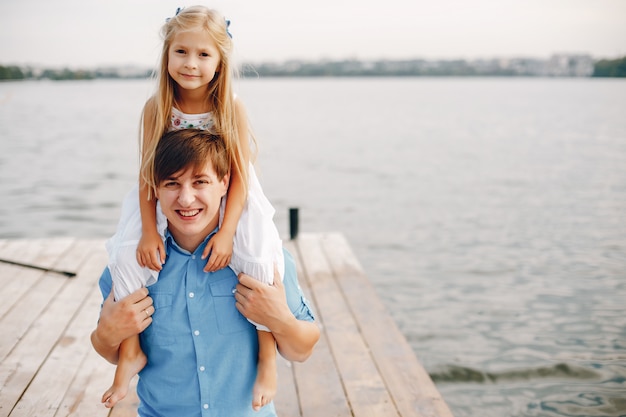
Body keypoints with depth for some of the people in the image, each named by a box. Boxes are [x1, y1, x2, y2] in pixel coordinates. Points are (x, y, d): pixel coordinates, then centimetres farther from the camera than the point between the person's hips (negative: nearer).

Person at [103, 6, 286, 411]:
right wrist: (149, 231, -14)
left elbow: (240, 176, -14)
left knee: (260, 260, -25)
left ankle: (267, 355, -6)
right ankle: (132, 350, 2)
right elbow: (148, 173, -6)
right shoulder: (156, 107, -9)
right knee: (127, 254, -16)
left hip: (227, 203, -2)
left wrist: (226, 232, -24)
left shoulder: (232, 107, -14)